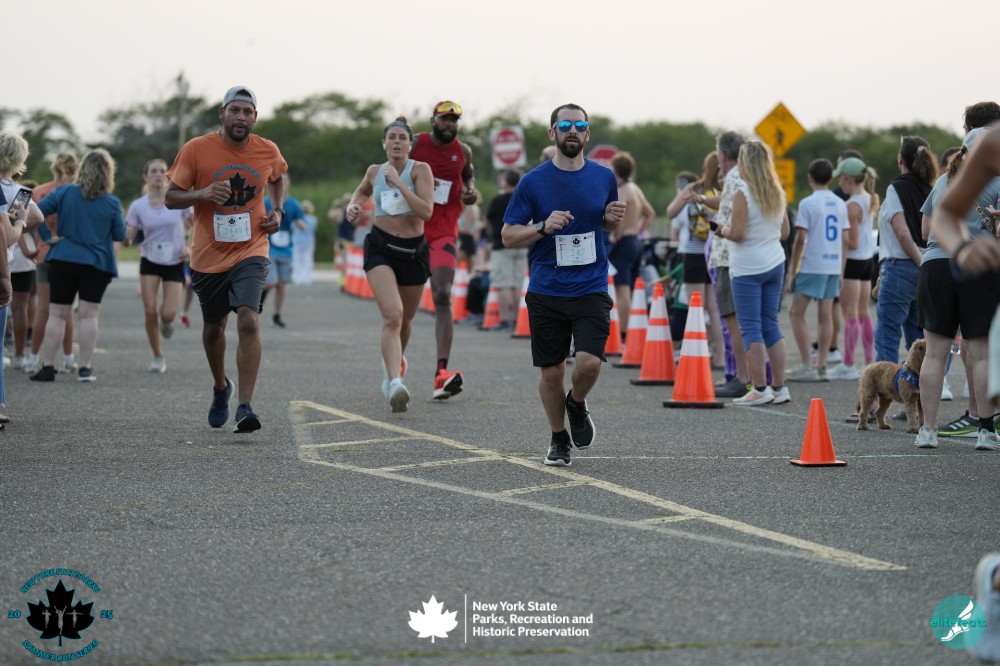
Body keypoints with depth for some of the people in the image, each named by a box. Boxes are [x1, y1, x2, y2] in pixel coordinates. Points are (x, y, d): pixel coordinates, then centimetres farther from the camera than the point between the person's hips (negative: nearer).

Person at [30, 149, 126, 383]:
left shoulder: (65, 193, -2)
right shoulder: (112, 203, -6)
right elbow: (120, 236, 3)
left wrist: (47, 237, -3)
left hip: (63, 261, 1)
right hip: (97, 264, -1)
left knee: (57, 314, 5)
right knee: (89, 315, 3)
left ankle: (47, 367, 4)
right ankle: (85, 368, 2)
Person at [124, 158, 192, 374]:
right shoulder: (138, 206, -5)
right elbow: (128, 239, -4)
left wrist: (190, 247, -9)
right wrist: (126, 238, -28)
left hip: (175, 263, -1)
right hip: (150, 261, 1)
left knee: (168, 314, -12)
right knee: (150, 311, -8)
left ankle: (166, 322, 28)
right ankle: (158, 356, 11)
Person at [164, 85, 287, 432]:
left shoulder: (268, 152, -1)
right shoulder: (196, 149, -8)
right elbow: (171, 197, -5)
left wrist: (278, 210, 5)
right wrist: (203, 193, -23)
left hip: (250, 252, -1)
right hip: (208, 256, 1)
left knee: (248, 321, -21)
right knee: (213, 328, 16)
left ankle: (244, 407, -22)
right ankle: (220, 387, 45)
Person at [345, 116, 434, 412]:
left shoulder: (420, 170, -6)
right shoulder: (374, 172, 5)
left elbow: (426, 211, -19)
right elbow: (362, 190, 30)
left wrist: (398, 182, -21)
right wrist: (352, 205, 8)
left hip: (414, 250, 0)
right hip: (381, 248, 0)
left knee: (405, 319, 18)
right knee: (392, 315, -22)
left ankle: (395, 358, 51)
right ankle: (394, 383, -33)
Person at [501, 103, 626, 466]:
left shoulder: (604, 177, 5)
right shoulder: (533, 182, -2)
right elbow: (509, 236, 1)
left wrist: (613, 218, -3)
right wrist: (544, 226, -17)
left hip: (591, 289, 0)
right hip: (546, 292, 0)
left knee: (590, 362, -17)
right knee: (552, 371, 4)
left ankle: (576, 404, 17)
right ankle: (559, 439, 26)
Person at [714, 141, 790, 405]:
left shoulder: (742, 194, -13)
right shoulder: (777, 194, 8)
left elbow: (737, 234, -18)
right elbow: (784, 232, 14)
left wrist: (722, 231, 1)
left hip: (748, 269, -7)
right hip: (775, 263, 7)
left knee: (750, 328, -3)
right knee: (771, 325, 11)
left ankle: (760, 389, -5)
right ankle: (779, 387, 11)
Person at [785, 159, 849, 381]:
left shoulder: (808, 203, -8)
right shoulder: (840, 204, 9)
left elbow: (800, 240, -11)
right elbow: (845, 240, 11)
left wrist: (791, 272, -6)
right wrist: (841, 271, 19)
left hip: (812, 266, -6)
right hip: (833, 265, 6)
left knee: (796, 313, 1)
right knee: (826, 315, 8)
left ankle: (807, 367, -5)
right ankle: (821, 367, 8)